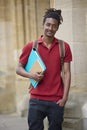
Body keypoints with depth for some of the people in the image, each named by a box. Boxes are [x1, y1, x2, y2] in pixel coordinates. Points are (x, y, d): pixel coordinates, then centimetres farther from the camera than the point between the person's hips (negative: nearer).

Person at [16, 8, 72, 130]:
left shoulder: (64, 47, 3)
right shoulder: (31, 46, 1)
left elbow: (67, 73, 2)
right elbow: (19, 68, 7)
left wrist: (65, 97, -4)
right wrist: (31, 75, -13)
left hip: (57, 100, 1)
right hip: (36, 100, 0)